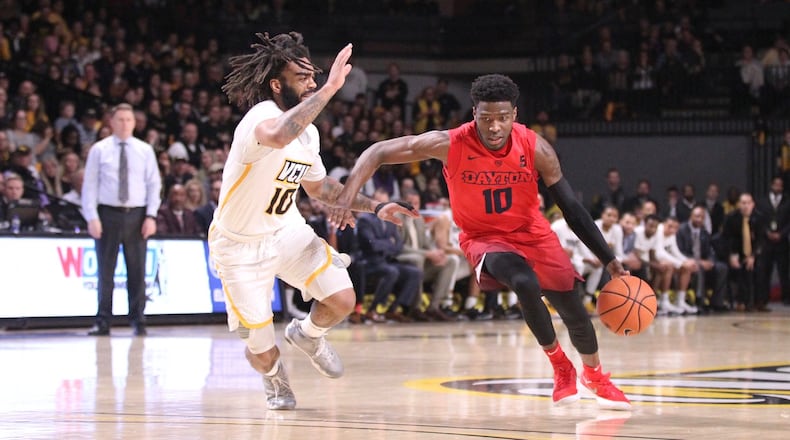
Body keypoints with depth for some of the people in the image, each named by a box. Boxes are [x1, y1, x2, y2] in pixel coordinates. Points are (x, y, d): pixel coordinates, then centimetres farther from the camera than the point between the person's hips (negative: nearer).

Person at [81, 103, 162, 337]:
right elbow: (90, 184, 1)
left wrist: (151, 216, -4)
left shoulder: (145, 150, 7)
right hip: (108, 214, -1)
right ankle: (103, 322, 6)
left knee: (137, 271, 2)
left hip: (136, 215, 1)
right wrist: (92, 217, -8)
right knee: (105, 271, 1)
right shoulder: (99, 150, 3)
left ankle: (138, 321, 9)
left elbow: (154, 184, 6)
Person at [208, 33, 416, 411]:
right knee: (262, 353, -3)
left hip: (288, 230, 6)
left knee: (342, 300, -12)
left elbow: (318, 185, 17)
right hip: (240, 247, -6)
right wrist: (329, 88, -52)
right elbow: (277, 137, -55)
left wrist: (374, 207, 8)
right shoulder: (262, 117, -28)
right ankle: (274, 378, 35)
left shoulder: (308, 131, -1)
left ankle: (307, 335, 23)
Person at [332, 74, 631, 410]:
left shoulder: (536, 149, -21)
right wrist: (347, 196, -34)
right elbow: (378, 152, -20)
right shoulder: (449, 145, -26)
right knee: (526, 285, -30)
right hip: (484, 236, -2)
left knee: (572, 308, 0)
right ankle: (560, 366, -5)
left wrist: (609, 260, -15)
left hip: (531, 232, 2)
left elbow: (572, 209, -12)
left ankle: (594, 375, 33)